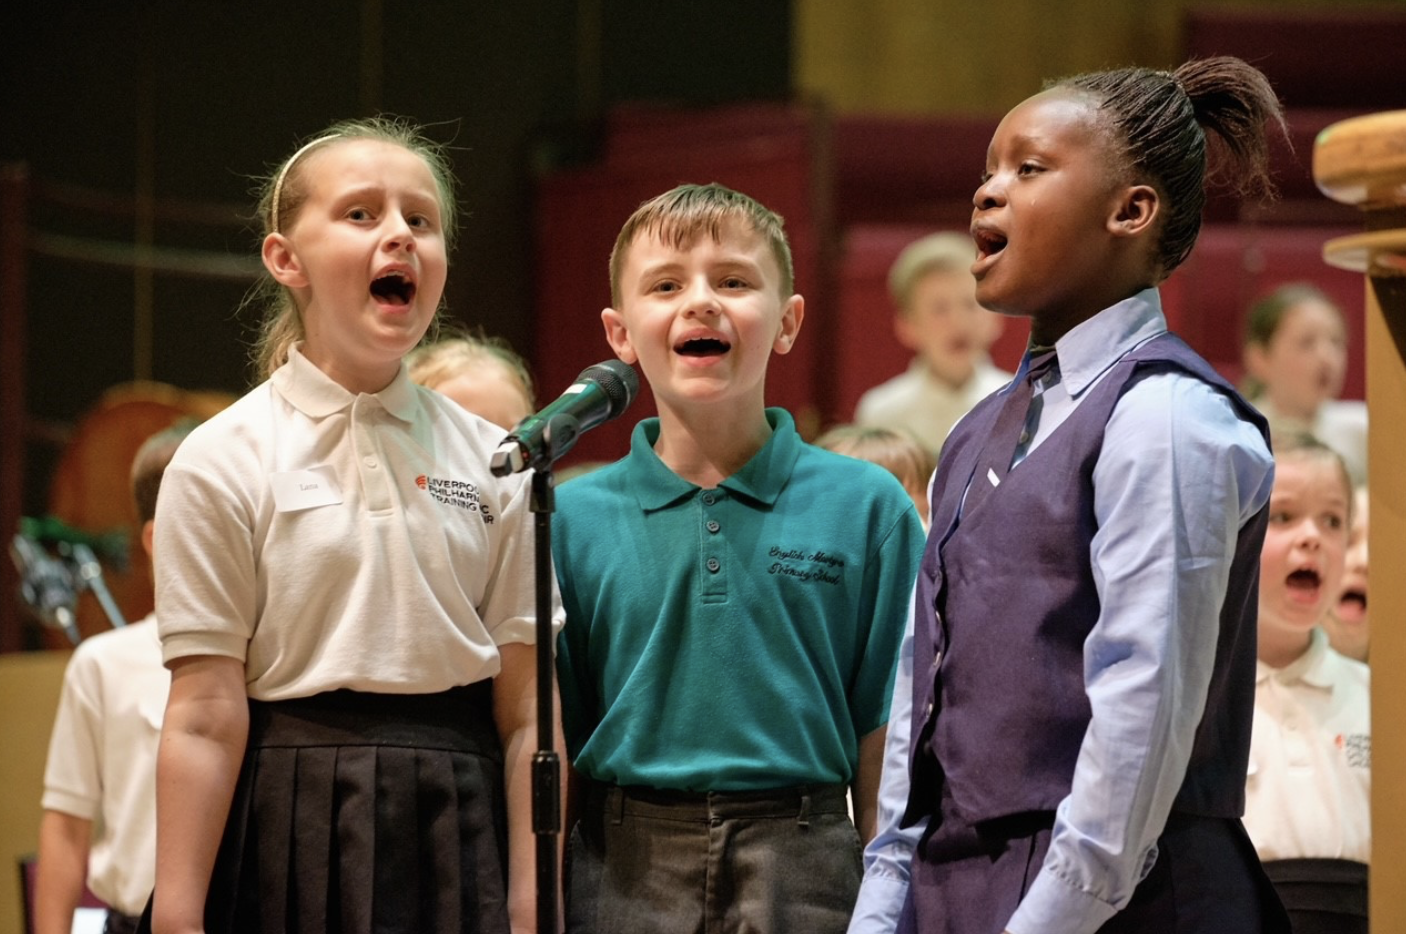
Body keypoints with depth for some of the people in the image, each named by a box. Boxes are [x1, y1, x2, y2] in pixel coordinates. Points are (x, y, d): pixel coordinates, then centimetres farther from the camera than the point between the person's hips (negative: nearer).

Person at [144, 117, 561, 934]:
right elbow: (205, 720, -6)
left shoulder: (493, 462, 6)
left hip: (456, 830, 3)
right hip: (293, 832, -2)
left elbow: (526, 716, 3)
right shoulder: (225, 463, -2)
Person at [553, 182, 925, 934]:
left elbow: (883, 732, 2)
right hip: (624, 873, 1)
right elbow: (553, 742, 5)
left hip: (802, 872, -1)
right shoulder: (574, 520, 3)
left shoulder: (867, 508, 1)